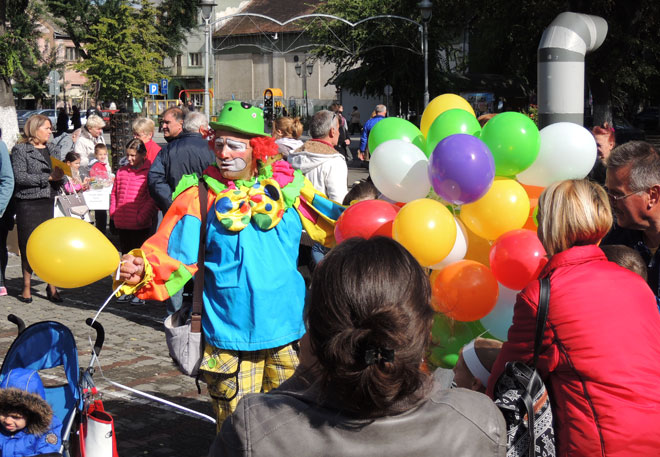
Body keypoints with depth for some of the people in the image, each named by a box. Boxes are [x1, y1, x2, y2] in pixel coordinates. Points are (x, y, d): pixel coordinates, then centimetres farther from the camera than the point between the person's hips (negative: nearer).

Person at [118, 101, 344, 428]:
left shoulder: (286, 185, 3)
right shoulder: (201, 195, -4)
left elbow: (334, 224, 10)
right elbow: (172, 254, -11)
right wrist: (141, 270, -30)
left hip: (287, 330, 3)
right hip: (230, 336, -2)